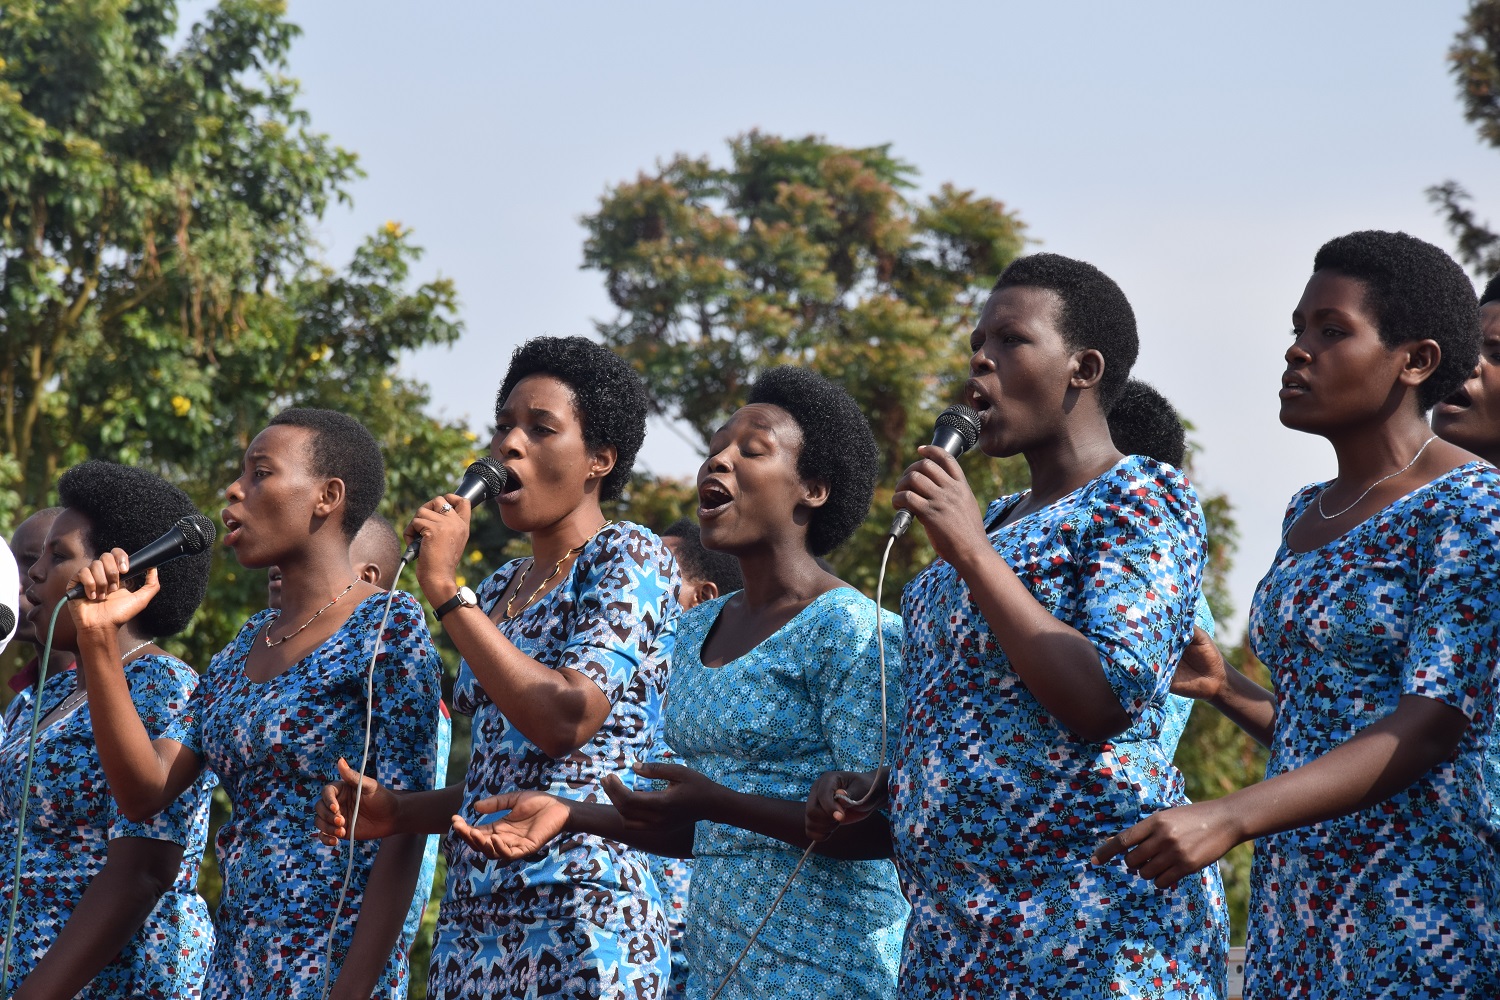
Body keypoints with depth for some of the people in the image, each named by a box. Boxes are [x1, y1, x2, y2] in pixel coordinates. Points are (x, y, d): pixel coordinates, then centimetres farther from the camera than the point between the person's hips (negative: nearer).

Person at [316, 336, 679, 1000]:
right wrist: (395, 813, 6)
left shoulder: (627, 559, -4)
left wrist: (446, 591, -14)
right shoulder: (499, 590, 18)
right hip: (472, 919, 7)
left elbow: (565, 720, -19)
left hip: (577, 919, -7)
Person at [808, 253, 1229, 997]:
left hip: (1086, 907, -8)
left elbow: (1106, 701, -17)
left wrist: (970, 552, -15)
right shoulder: (999, 521, 20)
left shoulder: (1140, 501, -3)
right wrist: (876, 792, 9)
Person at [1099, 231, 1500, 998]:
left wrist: (1229, 818, -28)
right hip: (1297, 906, 7)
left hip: (1424, 905, -7)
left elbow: (1431, 730, -19)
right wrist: (1224, 688, 2)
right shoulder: (1308, 515, 15)